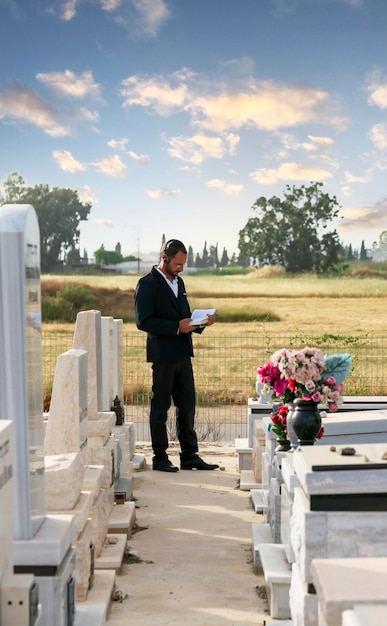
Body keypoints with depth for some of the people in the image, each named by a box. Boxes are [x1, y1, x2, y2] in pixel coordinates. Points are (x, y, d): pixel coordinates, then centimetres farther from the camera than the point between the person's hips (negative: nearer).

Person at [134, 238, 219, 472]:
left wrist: (200, 323, 1)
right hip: (163, 355, -7)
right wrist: (177, 327, -21)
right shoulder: (147, 284, -9)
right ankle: (160, 457, 11)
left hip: (183, 354, 7)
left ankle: (190, 455, 17)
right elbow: (143, 321, -16)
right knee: (160, 407, 2)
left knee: (187, 407, 9)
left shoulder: (178, 282, 16)